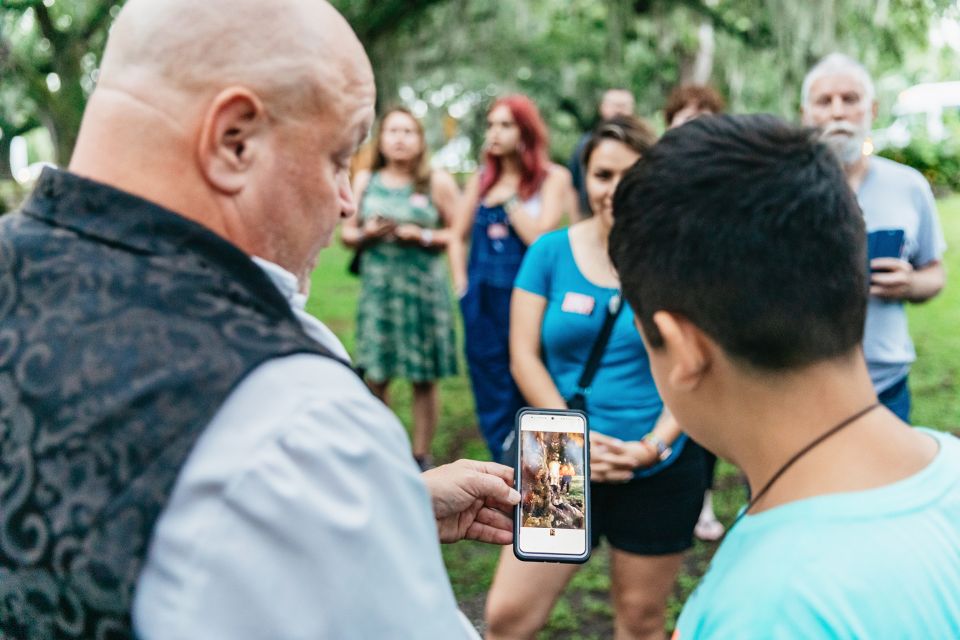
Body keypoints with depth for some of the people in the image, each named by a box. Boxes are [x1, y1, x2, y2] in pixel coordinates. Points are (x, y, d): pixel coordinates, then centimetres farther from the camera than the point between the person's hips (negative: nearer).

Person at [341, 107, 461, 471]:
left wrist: (423, 236, -13)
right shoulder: (365, 181, 10)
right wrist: (367, 234, -7)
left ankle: (421, 455, 13)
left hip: (424, 287, -2)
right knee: (376, 376, 1)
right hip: (377, 287, 2)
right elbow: (346, 233, 13)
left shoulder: (438, 182, 4)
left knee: (424, 377, 2)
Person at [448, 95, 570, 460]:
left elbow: (539, 237, -14)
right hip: (482, 302, 5)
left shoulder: (552, 178, -3)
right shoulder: (481, 179, 10)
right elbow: (458, 235, 14)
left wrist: (509, 197, -9)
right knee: (491, 396, 11)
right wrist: (461, 283, 5)